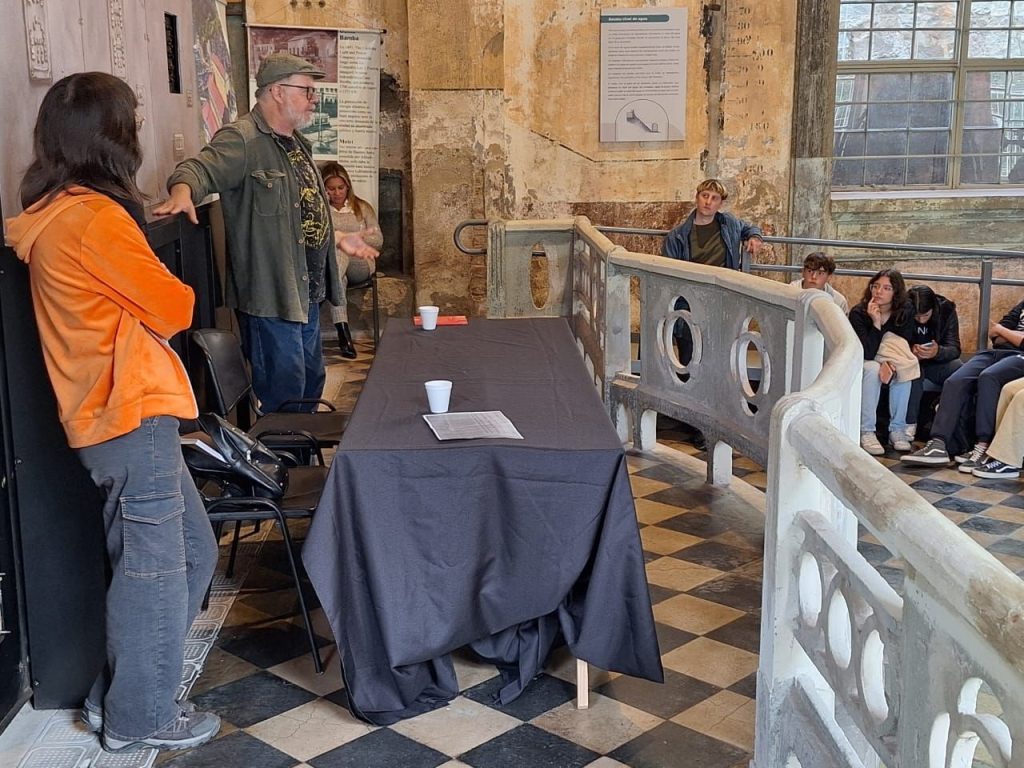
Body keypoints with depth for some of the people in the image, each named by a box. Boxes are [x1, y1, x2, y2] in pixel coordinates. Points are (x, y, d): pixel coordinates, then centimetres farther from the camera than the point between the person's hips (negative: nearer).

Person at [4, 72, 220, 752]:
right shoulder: (95, 217, -16)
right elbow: (172, 307, -11)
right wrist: (173, 292, 7)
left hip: (125, 414, 10)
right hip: (132, 415, -10)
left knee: (193, 552, 18)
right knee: (154, 568, 3)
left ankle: (118, 695, 30)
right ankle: (141, 718, 19)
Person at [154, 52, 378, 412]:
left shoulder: (296, 143, 17)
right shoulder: (242, 140, -15)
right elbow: (199, 168, -30)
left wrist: (337, 239, 25)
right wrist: (183, 191, -50)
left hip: (306, 293, 10)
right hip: (270, 297, -10)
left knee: (311, 383, 21)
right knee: (285, 393, -4)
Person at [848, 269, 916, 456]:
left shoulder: (905, 314, -11)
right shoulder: (858, 313, -19)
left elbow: (904, 348, -12)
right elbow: (868, 353, -25)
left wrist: (889, 363, -32)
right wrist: (876, 323, -34)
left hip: (891, 363, 2)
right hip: (861, 365, -2)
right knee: (872, 368, -35)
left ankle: (898, 430, -19)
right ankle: (867, 432, -32)